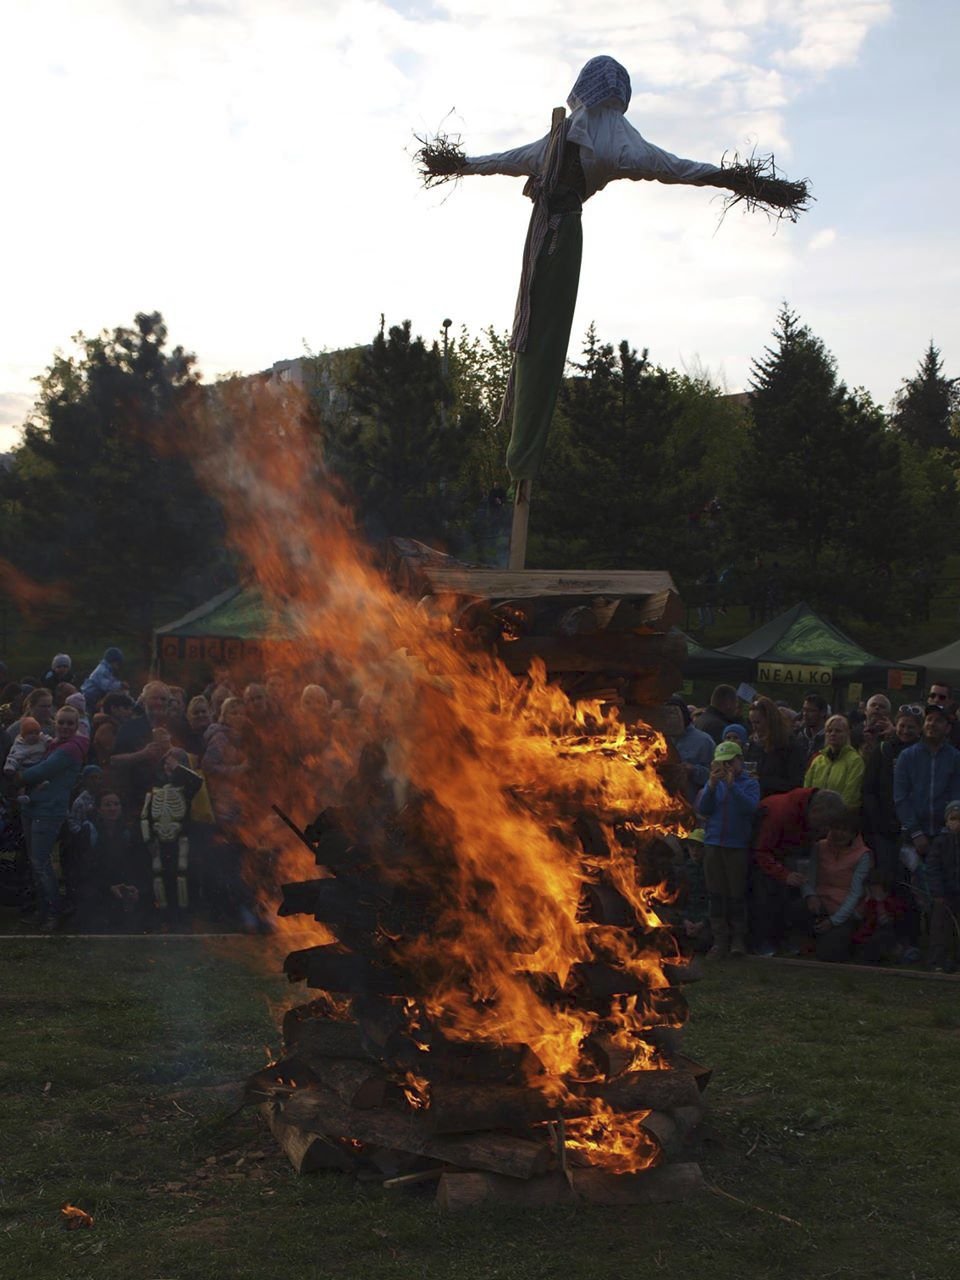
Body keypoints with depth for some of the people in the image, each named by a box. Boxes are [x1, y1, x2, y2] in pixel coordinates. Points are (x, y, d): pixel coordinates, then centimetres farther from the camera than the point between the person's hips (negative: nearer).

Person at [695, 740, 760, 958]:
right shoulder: (714, 783, 10)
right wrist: (712, 785, -15)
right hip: (713, 844, 3)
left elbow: (750, 807, -15)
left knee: (737, 894, 2)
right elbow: (702, 808, -2)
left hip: (738, 846, -3)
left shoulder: (750, 783, 2)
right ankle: (720, 938, 10)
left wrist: (732, 785, -23)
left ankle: (738, 938, 11)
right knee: (716, 893, 5)